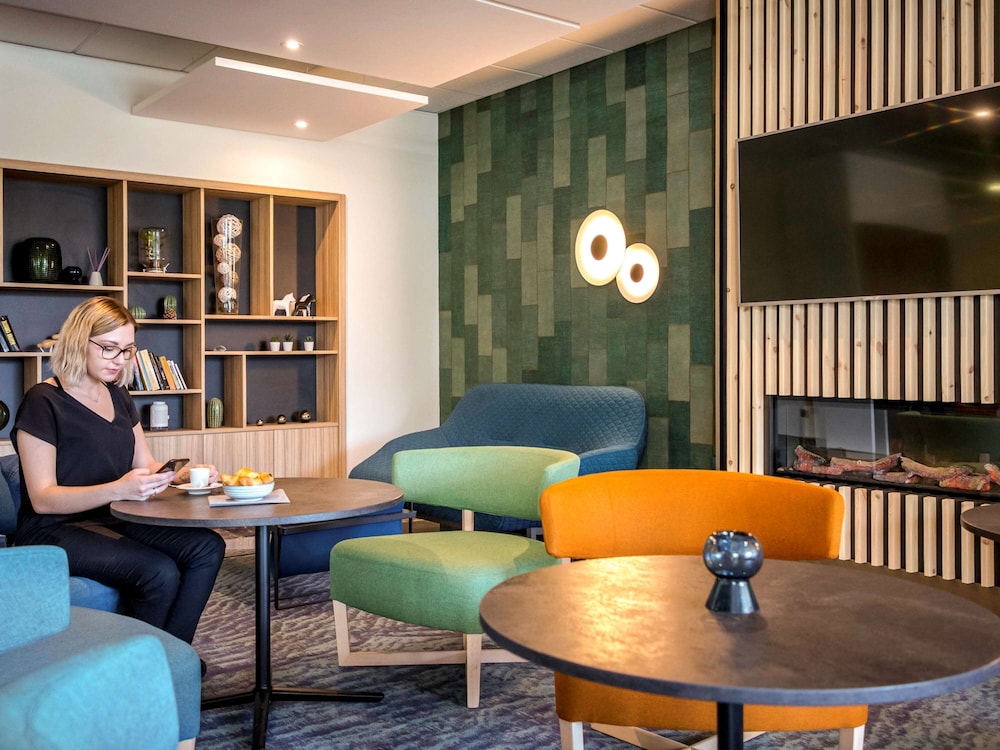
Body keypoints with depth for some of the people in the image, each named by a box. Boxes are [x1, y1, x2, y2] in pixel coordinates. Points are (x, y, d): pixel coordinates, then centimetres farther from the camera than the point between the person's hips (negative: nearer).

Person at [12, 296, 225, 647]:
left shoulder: (118, 397, 13)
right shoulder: (43, 402, -11)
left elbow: (146, 464, 16)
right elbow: (42, 499, -16)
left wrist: (185, 474, -7)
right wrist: (118, 490, -31)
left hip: (114, 519, 7)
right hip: (55, 529, -7)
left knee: (208, 547, -17)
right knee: (159, 571, -30)